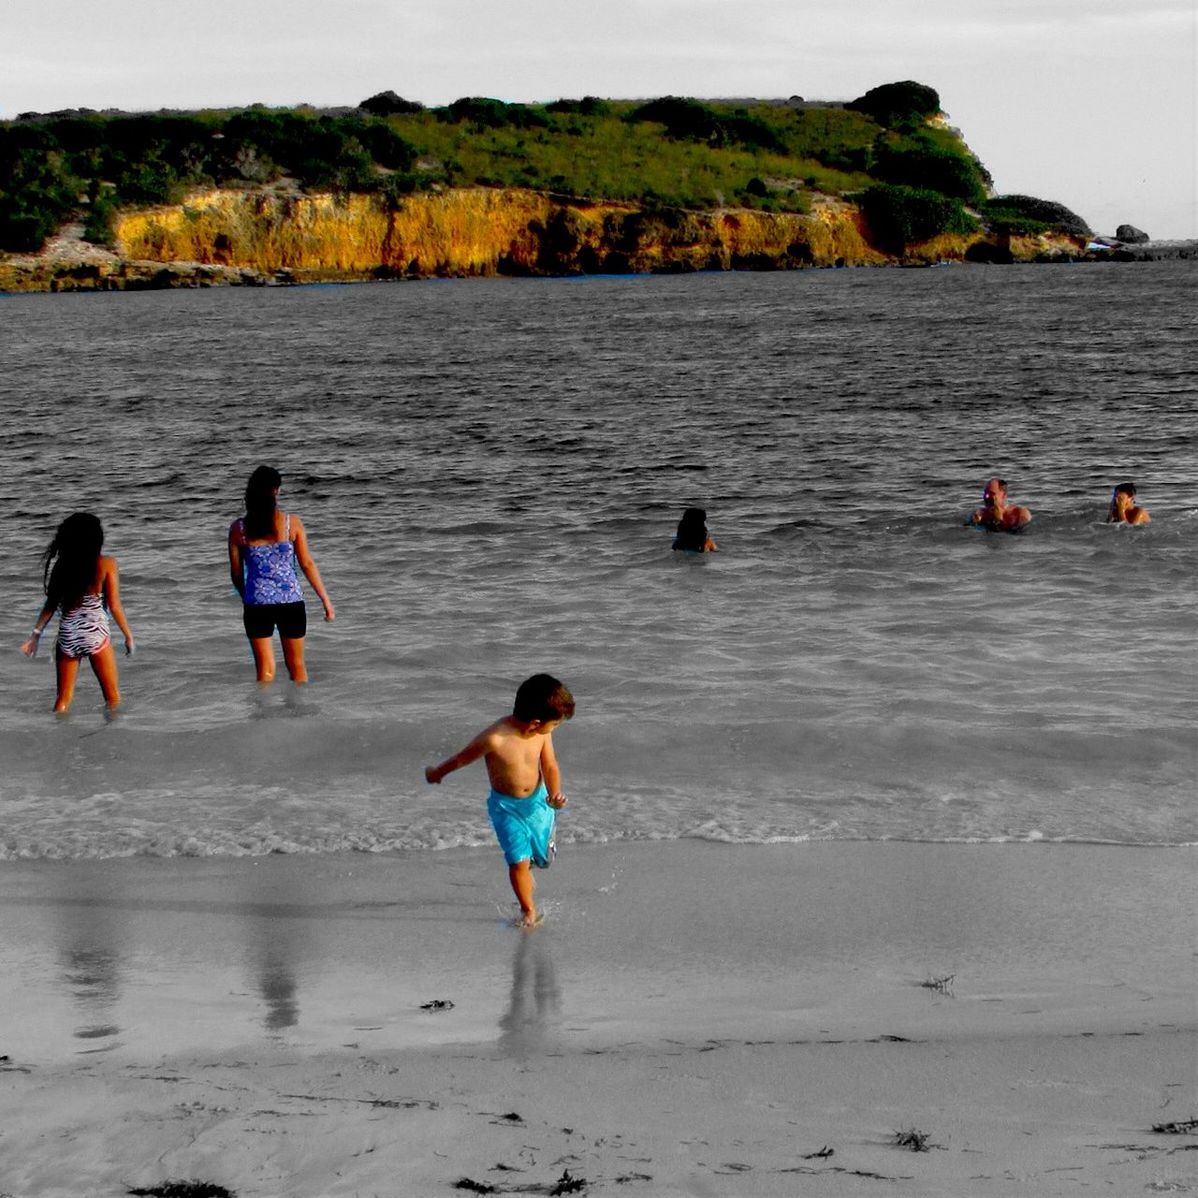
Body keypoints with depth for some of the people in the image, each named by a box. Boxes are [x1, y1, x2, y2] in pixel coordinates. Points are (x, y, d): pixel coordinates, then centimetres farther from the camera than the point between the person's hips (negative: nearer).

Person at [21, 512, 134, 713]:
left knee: (63, 698, 10)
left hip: (67, 634, 3)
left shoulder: (61, 564, 1)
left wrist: (35, 634, 11)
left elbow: (51, 604, 3)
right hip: (95, 634, -3)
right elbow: (114, 606, -8)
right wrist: (128, 635, 3)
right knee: (112, 695, 10)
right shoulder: (106, 564, -9)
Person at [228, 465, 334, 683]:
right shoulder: (291, 522, -6)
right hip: (290, 602, 0)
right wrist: (325, 600, 7)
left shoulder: (238, 528, -3)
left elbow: (236, 573, 5)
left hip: (257, 605, 1)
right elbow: (307, 564, -2)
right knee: (296, 666, 16)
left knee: (265, 670, 9)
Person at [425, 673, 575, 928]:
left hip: (538, 800, 4)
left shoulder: (542, 733, -17)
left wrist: (555, 793, -24)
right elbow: (462, 758, -15)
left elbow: (550, 766, -4)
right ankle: (528, 911, 17)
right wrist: (437, 772, 2)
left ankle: (526, 874, 54)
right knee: (519, 861, -8)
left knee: (543, 856, 17)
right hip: (506, 806, -4)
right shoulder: (495, 739, -32)